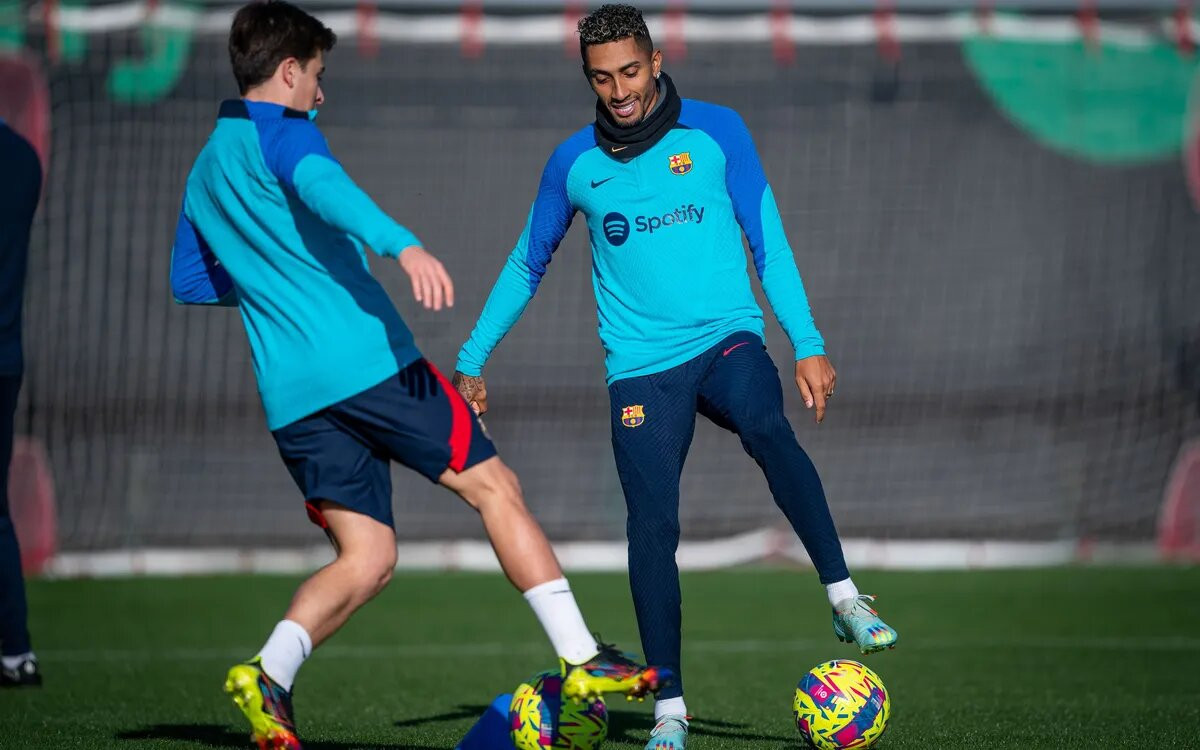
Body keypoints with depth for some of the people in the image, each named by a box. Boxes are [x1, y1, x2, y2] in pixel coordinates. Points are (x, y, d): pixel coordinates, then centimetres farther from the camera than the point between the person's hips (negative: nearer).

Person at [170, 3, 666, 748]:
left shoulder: (204, 170, 21)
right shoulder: (282, 130, -2)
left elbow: (189, 281, 30)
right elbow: (323, 187, -25)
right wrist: (404, 245, -41)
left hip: (292, 397, 7)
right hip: (367, 359, -7)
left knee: (366, 558, 7)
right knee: (494, 487, 2)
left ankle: (269, 673, -16)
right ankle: (583, 661, -3)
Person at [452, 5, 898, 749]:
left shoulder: (716, 131, 3)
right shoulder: (574, 163, 8)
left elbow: (768, 242, 5)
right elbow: (527, 265, 20)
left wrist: (809, 345, -4)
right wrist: (473, 359, 16)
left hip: (726, 339, -1)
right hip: (643, 368, 2)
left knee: (768, 429, -34)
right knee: (652, 529, -9)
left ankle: (844, 597, -28)